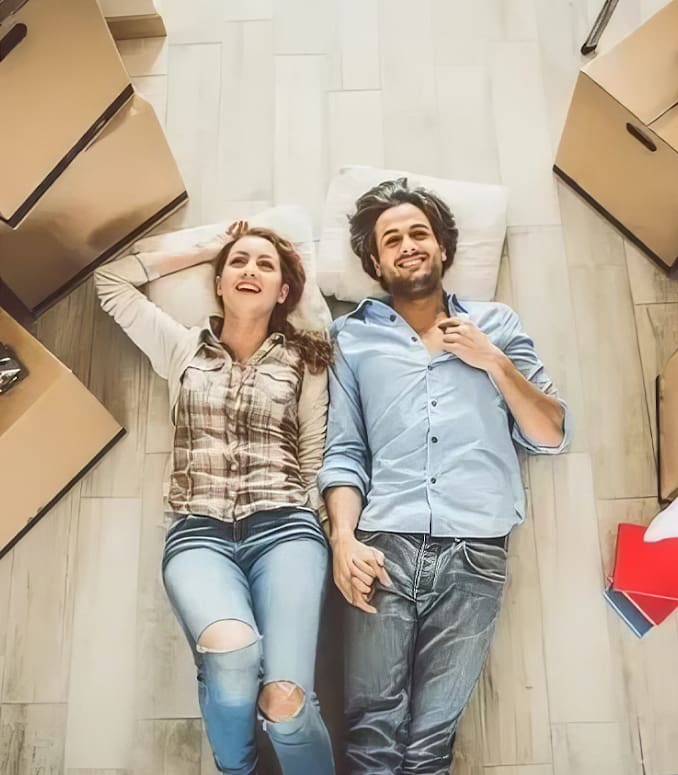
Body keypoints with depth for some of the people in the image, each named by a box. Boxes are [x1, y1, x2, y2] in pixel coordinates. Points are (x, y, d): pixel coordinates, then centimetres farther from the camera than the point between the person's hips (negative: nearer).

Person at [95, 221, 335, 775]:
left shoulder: (304, 360, 14)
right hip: (200, 532, 1)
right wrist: (208, 250, 24)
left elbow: (315, 460, 13)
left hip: (284, 527, 0)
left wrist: (330, 542, 2)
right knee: (233, 652, -32)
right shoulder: (183, 349, 18)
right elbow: (112, 279, 21)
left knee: (284, 700, -24)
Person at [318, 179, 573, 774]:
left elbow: (552, 437, 11)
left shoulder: (497, 325, 15)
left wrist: (494, 362, 0)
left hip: (476, 554, 1)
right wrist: (344, 537, -9)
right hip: (385, 547, 0)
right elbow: (343, 451, 6)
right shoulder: (354, 337, 12)